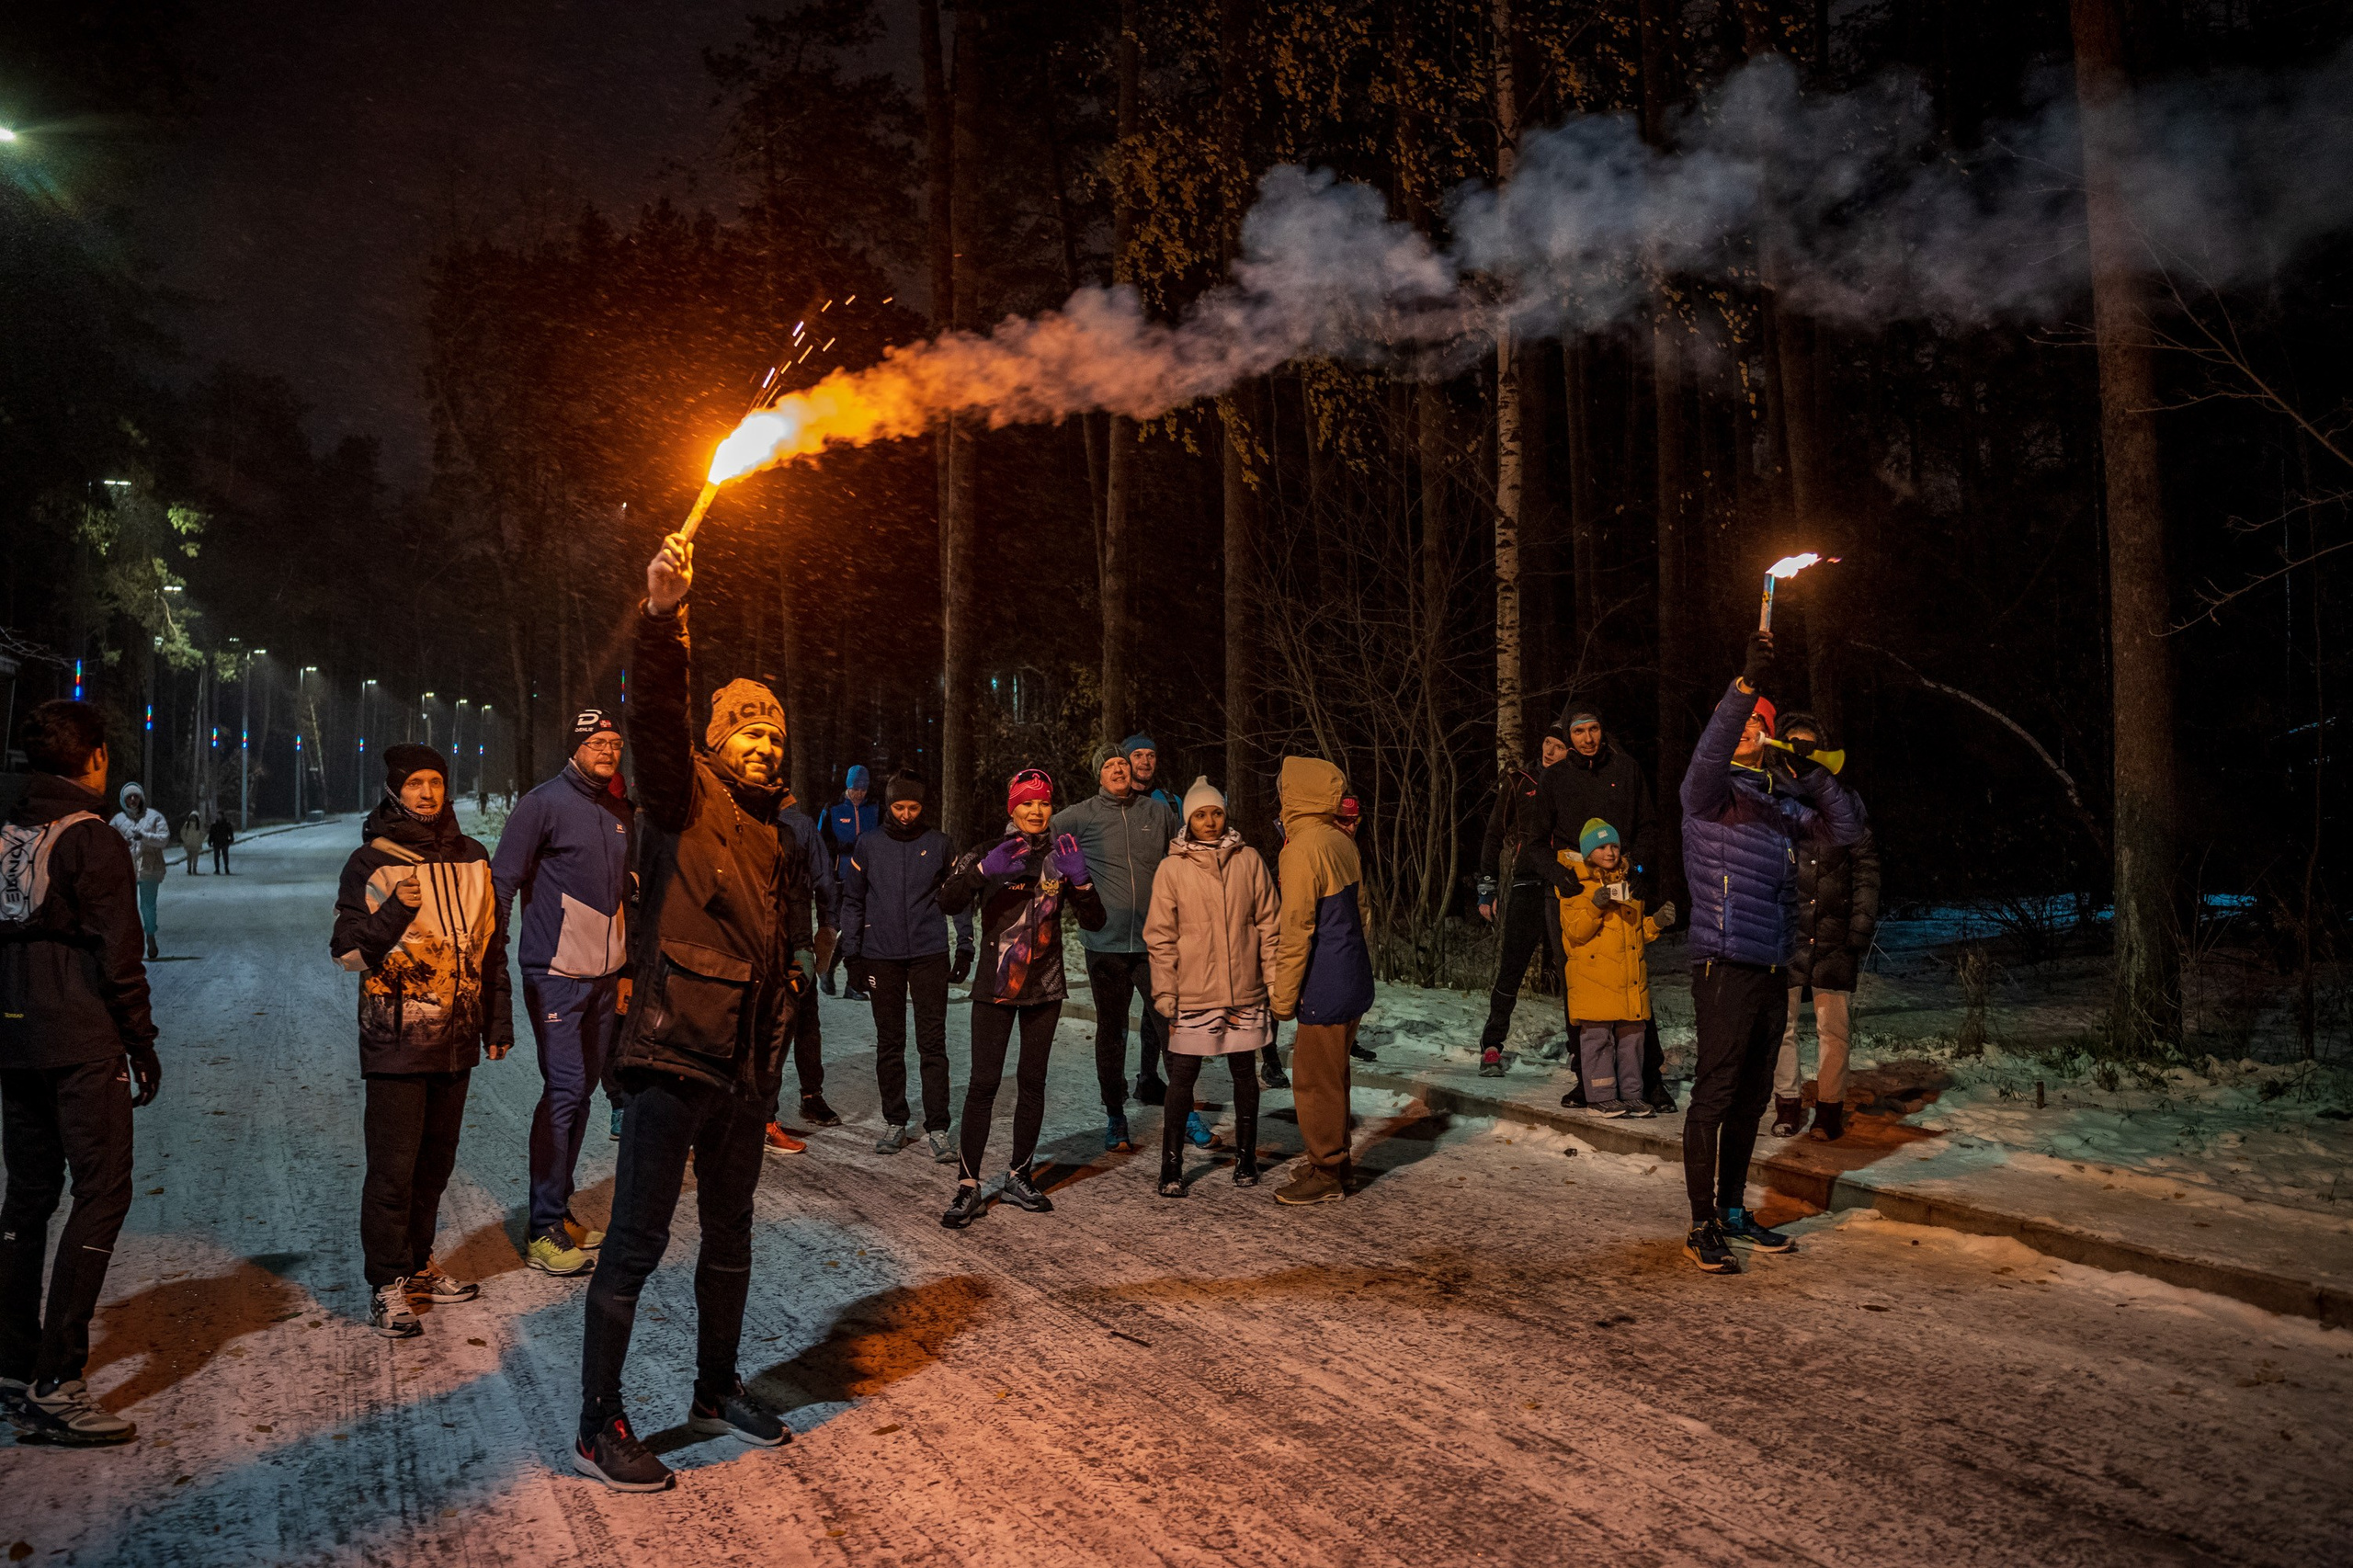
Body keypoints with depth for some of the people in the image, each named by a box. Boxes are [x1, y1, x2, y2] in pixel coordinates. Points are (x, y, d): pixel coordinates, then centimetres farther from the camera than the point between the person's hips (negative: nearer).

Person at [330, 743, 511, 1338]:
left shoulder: (472, 859, 9)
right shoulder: (371, 861, -5)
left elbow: (492, 943, 17)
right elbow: (346, 951, -6)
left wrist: (499, 1020, 16)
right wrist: (391, 916, -25)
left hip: (457, 1037, 5)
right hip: (396, 1038, -5)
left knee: (436, 1160, 15)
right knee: (393, 1167, -4)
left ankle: (418, 1265, 29)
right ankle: (387, 1285, 7)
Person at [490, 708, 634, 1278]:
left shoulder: (623, 812, 13)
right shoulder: (545, 803, -8)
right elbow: (503, 881, -10)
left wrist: (627, 965, 20)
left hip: (605, 974, 7)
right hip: (556, 974, -7)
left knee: (583, 1088, 10)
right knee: (563, 1089, -10)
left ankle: (559, 1209, 20)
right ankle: (543, 1230, -4)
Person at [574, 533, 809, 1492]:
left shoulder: (779, 843, 15)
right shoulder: (685, 802, -4)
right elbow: (655, 716, -23)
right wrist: (662, 617, -38)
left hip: (746, 1072, 7)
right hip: (672, 1061, -7)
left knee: (730, 1235, 18)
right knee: (635, 1246, -3)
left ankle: (716, 1393, 34)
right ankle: (597, 1429, 9)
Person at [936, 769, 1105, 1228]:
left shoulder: (1060, 857, 6)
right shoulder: (989, 853, -2)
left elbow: (1094, 922, 1)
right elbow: (948, 903, -17)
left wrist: (1080, 880, -16)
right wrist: (983, 869, -33)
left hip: (1045, 988, 3)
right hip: (995, 985, -3)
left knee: (1032, 1082, 9)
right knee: (983, 1083, -7)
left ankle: (1020, 1176, 22)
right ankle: (969, 1187, -2)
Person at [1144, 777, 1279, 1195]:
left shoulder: (1248, 860, 3)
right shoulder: (1172, 868, -2)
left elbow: (1268, 923, 6)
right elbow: (1160, 938, -1)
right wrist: (1166, 995, -5)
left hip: (1245, 992, 2)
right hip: (1193, 995, -2)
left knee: (1245, 1073, 12)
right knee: (1182, 1079, 0)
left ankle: (1245, 1157, 26)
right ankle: (1171, 1168, 10)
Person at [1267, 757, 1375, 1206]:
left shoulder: (1303, 849, -18)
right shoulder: (1341, 842, 9)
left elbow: (1297, 929, -18)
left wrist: (1284, 994, -12)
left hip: (1325, 987, -9)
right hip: (1352, 979, 9)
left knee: (1315, 1080, 2)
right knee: (1331, 1076, 18)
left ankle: (1326, 1175, 10)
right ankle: (1334, 1162, 28)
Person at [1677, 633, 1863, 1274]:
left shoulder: (1784, 801, 16)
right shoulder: (1713, 793, -4)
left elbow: (1846, 831, 17)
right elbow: (1707, 756, -26)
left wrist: (1815, 775, 2)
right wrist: (1747, 684, -36)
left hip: (1772, 973, 7)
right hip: (1725, 967, -7)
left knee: (1751, 1097, 13)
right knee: (1715, 1096, -6)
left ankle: (1734, 1212, 24)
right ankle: (1704, 1227, -1)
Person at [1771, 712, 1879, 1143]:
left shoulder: (1844, 800, 5)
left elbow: (1866, 866, 4)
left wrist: (1861, 927, -3)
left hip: (1834, 936, 0)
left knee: (1833, 1030, 1)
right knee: (1781, 1027, 5)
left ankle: (1830, 1108, 13)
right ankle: (1788, 1104, 18)